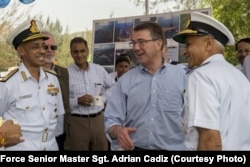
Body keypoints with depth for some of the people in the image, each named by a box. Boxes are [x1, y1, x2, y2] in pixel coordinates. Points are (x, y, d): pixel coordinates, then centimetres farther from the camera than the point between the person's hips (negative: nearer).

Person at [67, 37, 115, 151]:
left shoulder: (99, 69, 6)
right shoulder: (66, 73, -7)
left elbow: (112, 86, 21)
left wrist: (103, 97, 6)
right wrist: (77, 101, -19)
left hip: (98, 119, 4)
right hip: (77, 121, -4)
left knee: (102, 148, 11)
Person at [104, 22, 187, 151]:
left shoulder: (181, 76, -5)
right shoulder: (125, 80, 0)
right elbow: (112, 119, -3)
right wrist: (117, 130, -22)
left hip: (173, 148, -1)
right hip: (135, 148, 2)